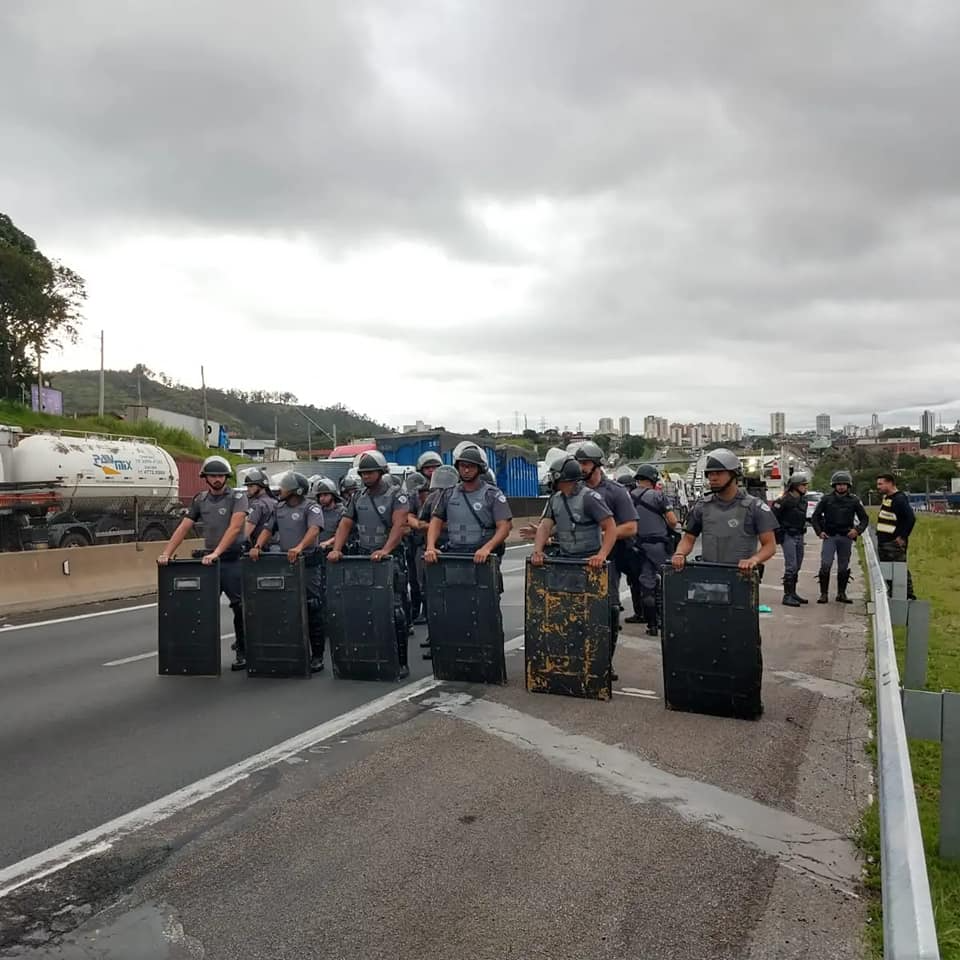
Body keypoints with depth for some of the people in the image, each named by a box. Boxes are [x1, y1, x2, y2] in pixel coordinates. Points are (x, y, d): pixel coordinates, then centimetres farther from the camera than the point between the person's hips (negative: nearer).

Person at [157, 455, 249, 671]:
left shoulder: (237, 497, -6)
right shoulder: (200, 500, 10)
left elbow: (235, 527, -18)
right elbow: (183, 528, 7)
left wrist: (216, 552, -26)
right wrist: (166, 553, -4)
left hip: (233, 560, -5)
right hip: (208, 561, 5)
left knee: (239, 606, -2)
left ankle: (243, 652, 9)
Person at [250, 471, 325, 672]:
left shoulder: (311, 508, -6)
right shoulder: (279, 508, 16)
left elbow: (314, 529, -21)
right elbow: (268, 529, 14)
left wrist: (299, 547, -37)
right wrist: (258, 546, -5)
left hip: (308, 563, -6)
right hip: (285, 563, 6)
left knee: (312, 611, -3)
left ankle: (317, 656, 4)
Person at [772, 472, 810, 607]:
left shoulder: (803, 499, 10)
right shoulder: (785, 500, -15)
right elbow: (773, 516, -16)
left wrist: (803, 528, 17)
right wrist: (778, 532, -14)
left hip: (799, 535, 8)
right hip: (788, 536, -8)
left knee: (797, 566, 14)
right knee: (791, 566, -11)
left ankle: (793, 593, 24)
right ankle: (787, 596, -8)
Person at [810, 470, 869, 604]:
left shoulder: (854, 501, 6)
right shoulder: (827, 499, 3)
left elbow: (865, 518, 11)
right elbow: (815, 517, 9)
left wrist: (858, 530, -6)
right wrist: (819, 531, -3)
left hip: (846, 537, 2)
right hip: (829, 536, -2)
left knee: (844, 567, 8)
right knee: (825, 565, -12)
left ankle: (841, 594, 19)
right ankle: (824, 594, -5)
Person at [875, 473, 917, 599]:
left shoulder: (899, 499, -15)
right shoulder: (885, 498, 14)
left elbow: (911, 518, -22)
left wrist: (903, 537, -19)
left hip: (894, 543, -10)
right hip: (882, 541, 10)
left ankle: (909, 596, -1)